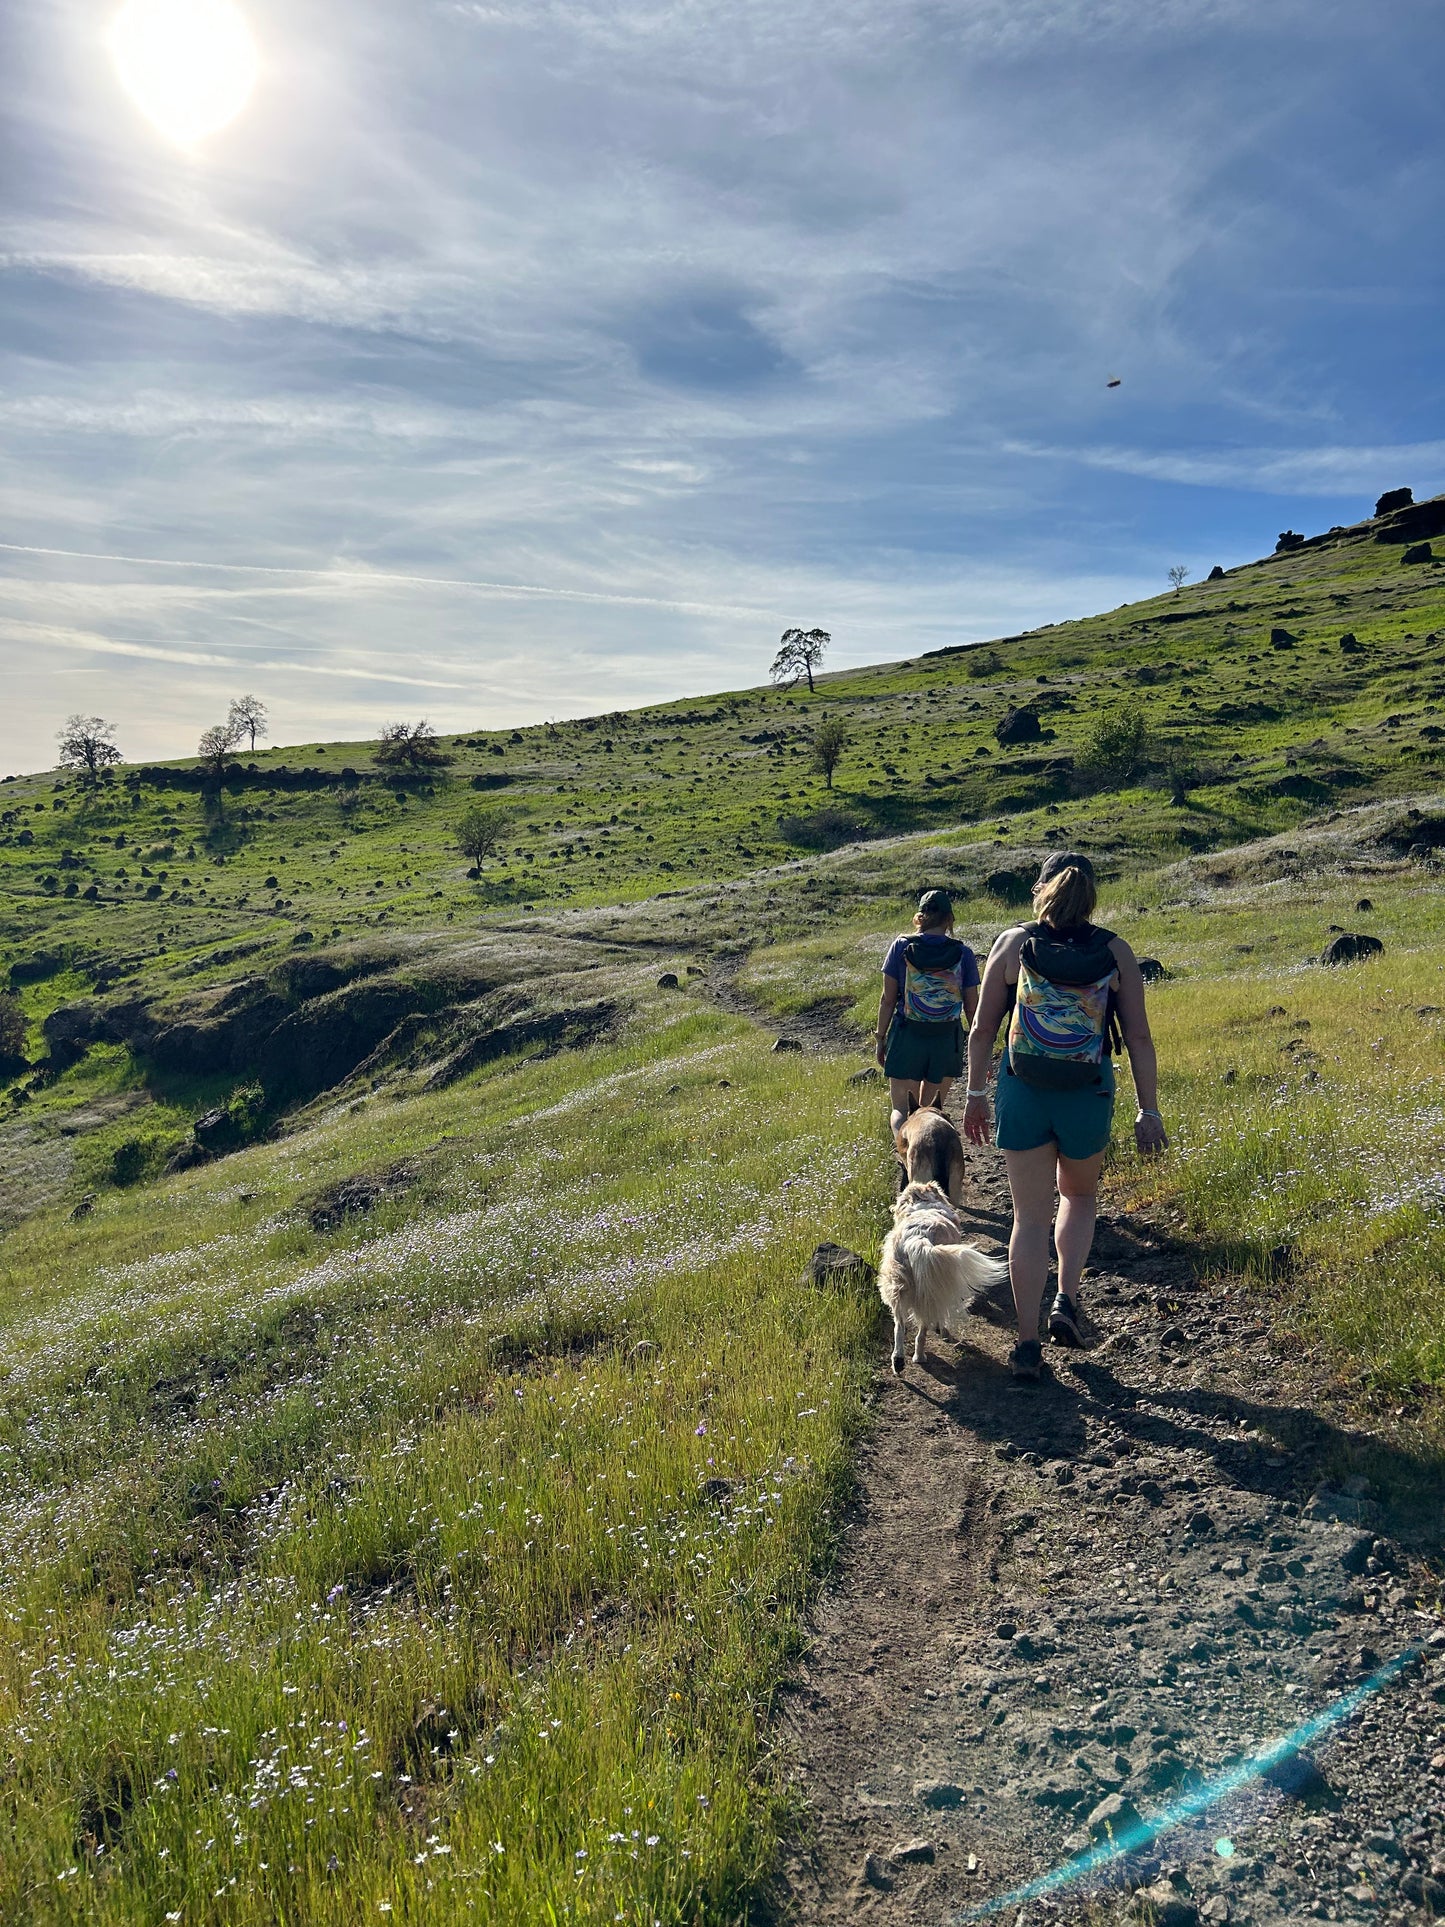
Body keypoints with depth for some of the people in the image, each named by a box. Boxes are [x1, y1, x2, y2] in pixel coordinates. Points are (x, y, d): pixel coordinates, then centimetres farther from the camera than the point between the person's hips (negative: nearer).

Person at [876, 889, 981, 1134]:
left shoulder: (902, 947, -6)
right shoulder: (963, 954, -3)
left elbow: (887, 999, -5)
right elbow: (972, 1008, 0)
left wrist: (881, 1038, 7)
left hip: (907, 1037, -2)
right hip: (948, 1040, 2)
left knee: (900, 1109, 5)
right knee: (931, 1110, 18)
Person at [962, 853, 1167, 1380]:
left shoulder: (1013, 944, -3)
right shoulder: (1114, 952, -3)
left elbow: (982, 1030, -1)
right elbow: (1139, 1038, -3)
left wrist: (975, 1094, 9)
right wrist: (1149, 1110, 3)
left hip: (1022, 1095, 0)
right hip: (1088, 1097, 0)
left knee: (1031, 1215, 9)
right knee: (1079, 1197, 27)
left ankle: (1027, 1344, 9)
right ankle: (1066, 1301, 13)